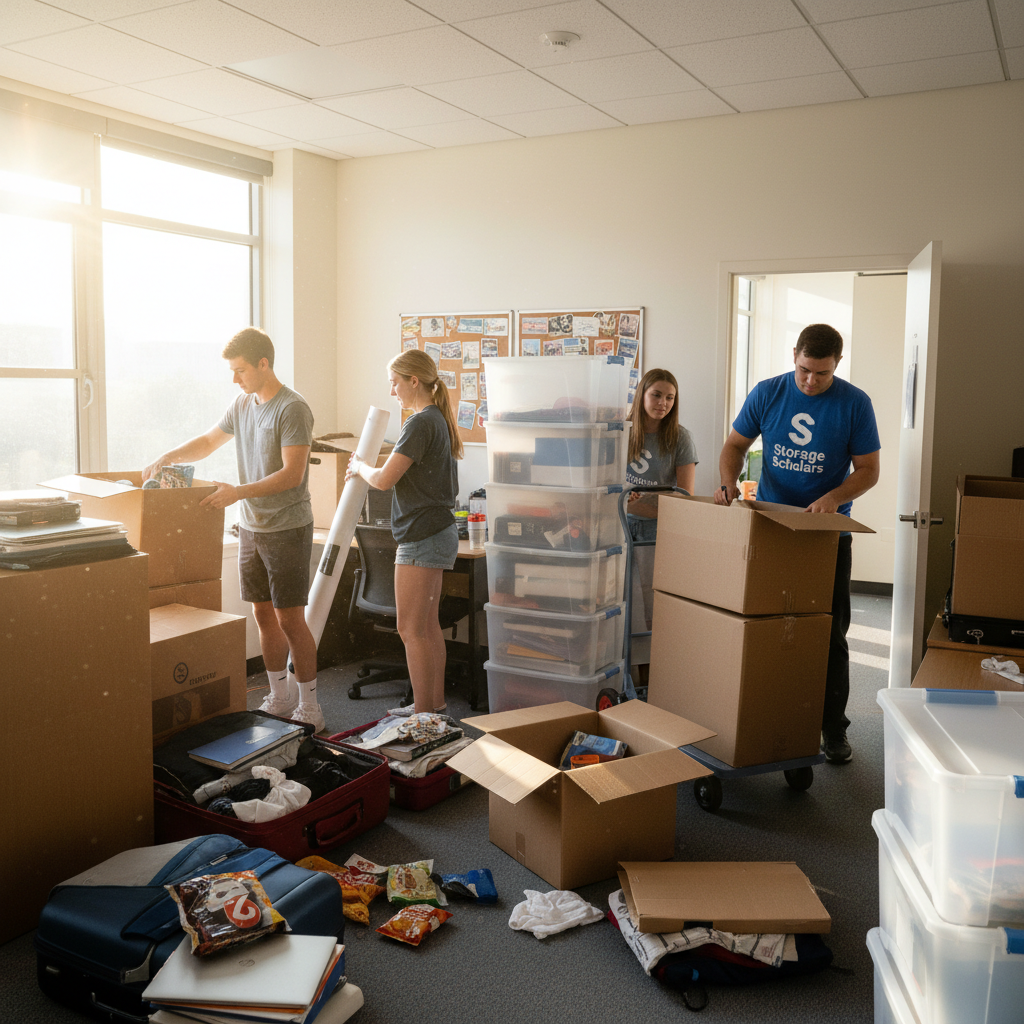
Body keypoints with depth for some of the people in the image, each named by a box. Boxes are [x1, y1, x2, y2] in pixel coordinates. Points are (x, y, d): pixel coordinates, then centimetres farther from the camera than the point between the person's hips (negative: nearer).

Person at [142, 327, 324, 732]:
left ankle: (309, 707, 7)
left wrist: (238, 492, -28)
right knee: (263, 615, 11)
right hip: (251, 526, 7)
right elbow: (208, 441, 23)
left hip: (287, 528, -7)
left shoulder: (292, 409, -14)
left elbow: (292, 473, -21)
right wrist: (167, 458, 8)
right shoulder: (242, 404, 10)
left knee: (290, 619, -4)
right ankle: (280, 699, 24)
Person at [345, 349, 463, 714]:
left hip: (422, 535, -10)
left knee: (411, 629, -4)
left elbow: (384, 479, -21)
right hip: (439, 530, 10)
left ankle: (423, 714, 2)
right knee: (428, 625, 16)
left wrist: (360, 467, -1)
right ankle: (436, 704, 25)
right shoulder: (439, 420, 14)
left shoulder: (420, 423, -17)